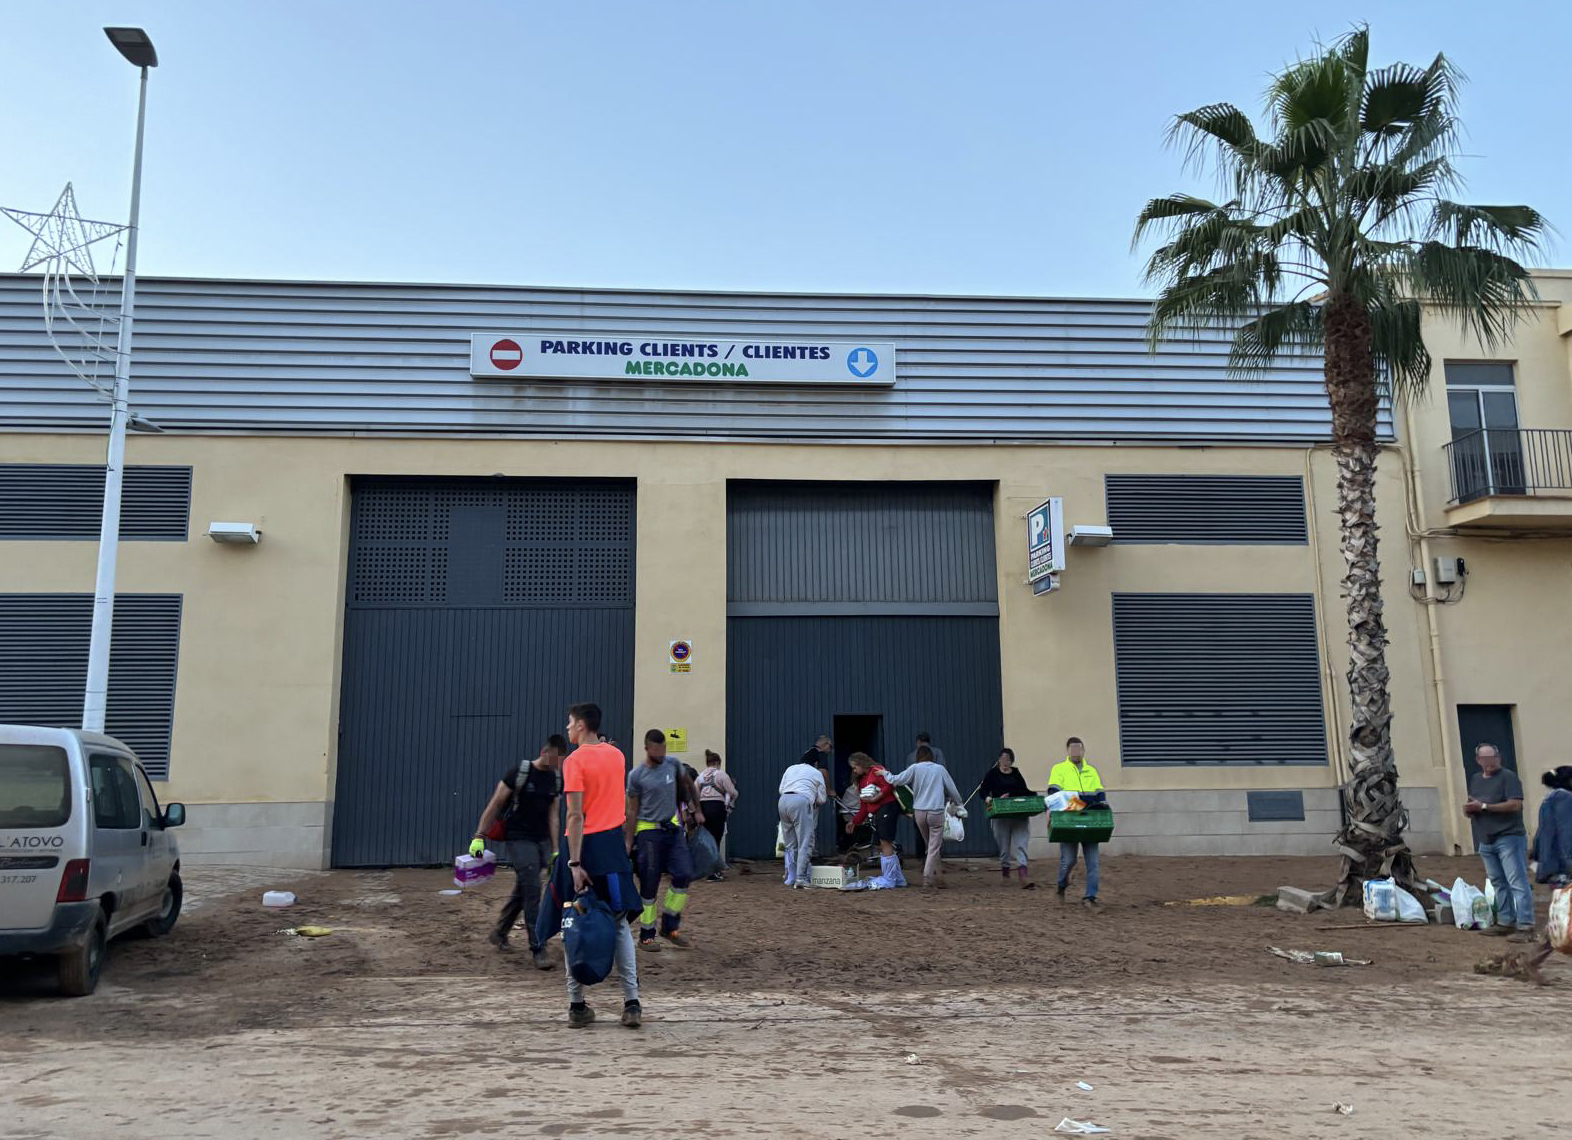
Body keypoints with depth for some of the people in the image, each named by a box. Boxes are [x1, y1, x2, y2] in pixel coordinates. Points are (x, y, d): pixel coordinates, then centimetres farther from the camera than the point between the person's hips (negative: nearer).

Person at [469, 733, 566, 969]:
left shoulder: (556, 780, 5)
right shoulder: (519, 772, -13)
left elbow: (552, 816, 9)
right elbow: (495, 805, -10)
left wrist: (555, 850, 7)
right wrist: (479, 837, -14)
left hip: (542, 841, 6)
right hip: (518, 840, -6)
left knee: (522, 890, 15)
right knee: (532, 890, -13)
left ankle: (499, 933, 36)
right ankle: (537, 949, -8)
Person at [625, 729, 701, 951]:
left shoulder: (674, 764, 1)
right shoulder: (636, 775, -8)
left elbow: (688, 784, 20)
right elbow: (632, 811, -4)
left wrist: (697, 810, 19)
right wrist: (629, 842, -5)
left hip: (673, 828, 4)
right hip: (648, 831, -4)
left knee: (684, 875, -6)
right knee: (649, 885, -1)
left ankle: (670, 926, 10)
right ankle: (646, 936, 11)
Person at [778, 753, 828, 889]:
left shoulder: (790, 769, 26)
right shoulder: (817, 773, 16)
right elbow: (822, 799, 18)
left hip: (783, 801, 5)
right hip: (801, 801, -5)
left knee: (790, 844, 15)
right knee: (805, 844, -4)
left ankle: (791, 878, 17)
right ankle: (801, 879, -13)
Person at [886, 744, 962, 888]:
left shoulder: (915, 768, 2)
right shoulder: (940, 769, 5)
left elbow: (897, 780, -4)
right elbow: (952, 788, 10)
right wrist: (958, 804, 26)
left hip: (919, 812, 2)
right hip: (936, 812, -2)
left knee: (929, 845, 17)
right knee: (934, 847, 2)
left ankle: (938, 875, 18)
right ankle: (928, 878, -4)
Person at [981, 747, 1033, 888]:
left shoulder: (1017, 773, 13)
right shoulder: (992, 773, 3)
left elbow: (1024, 791, 16)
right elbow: (983, 791, -2)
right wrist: (987, 799, -23)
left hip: (1019, 814, 2)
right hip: (1001, 816, -2)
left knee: (1020, 845, -7)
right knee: (1004, 846, 6)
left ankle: (1023, 878, -14)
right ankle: (1005, 872, 25)